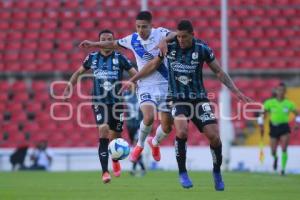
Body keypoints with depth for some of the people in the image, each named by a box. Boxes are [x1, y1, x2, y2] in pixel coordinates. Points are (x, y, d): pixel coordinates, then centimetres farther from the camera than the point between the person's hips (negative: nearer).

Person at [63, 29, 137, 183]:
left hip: (117, 102, 0)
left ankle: (115, 161, 44)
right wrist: (68, 88, 15)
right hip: (99, 101, 0)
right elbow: (79, 72, 20)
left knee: (116, 137, 8)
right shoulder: (92, 58, 5)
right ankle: (105, 172, -22)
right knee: (103, 131, -21)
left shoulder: (120, 58, -2)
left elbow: (136, 74, -5)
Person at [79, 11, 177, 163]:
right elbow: (114, 44, 20)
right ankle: (140, 145, 3)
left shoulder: (160, 33, -7)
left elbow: (176, 35, -27)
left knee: (167, 126, 3)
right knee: (148, 117, -26)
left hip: (165, 85, 0)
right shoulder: (132, 39, 1)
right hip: (146, 86, 0)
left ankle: (155, 142, 38)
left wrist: (165, 39, -46)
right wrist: (93, 44, 19)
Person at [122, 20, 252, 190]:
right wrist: (132, 80, 15)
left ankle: (217, 171, 16)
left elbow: (219, 72, 1)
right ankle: (183, 173, -9)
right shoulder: (169, 46, -6)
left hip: (199, 98, 1)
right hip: (178, 99, -1)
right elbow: (153, 65, 11)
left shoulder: (202, 49, -7)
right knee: (182, 131, -28)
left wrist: (236, 91, -8)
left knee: (214, 136, -11)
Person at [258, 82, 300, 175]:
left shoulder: (289, 103, -1)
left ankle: (283, 169, -8)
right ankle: (275, 158, 41)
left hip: (284, 127, -1)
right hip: (274, 127, 1)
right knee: (273, 152, 4)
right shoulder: (270, 102, -3)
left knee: (284, 149, -16)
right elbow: (263, 114, 5)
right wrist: (261, 126, 0)